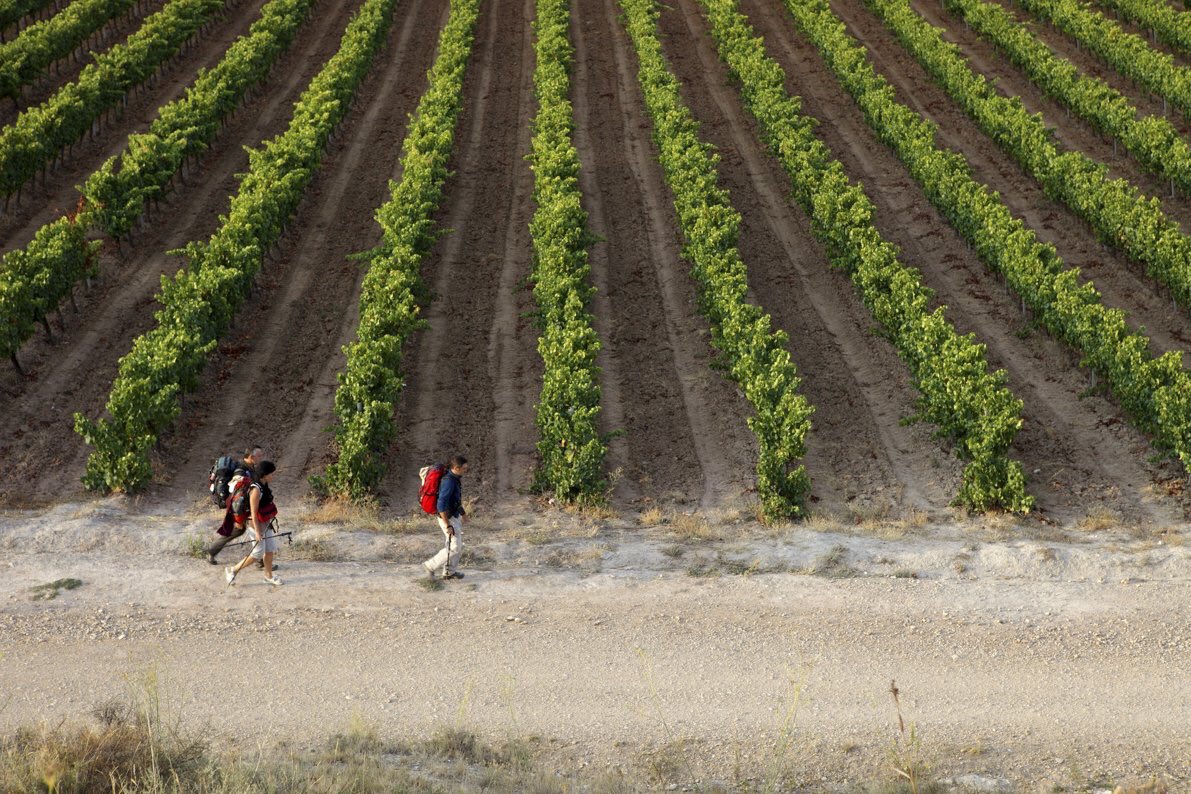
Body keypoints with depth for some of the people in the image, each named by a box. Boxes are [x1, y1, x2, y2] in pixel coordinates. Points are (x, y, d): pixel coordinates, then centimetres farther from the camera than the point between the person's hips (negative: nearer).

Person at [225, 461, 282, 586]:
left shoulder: (265, 486, 5)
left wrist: (271, 523, 21)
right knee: (258, 553, -2)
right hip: (258, 524, -9)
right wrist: (257, 531, -24)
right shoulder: (256, 490, -23)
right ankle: (233, 570, 10)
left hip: (266, 523, 9)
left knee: (270, 550, 12)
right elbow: (254, 512, -24)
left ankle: (269, 575, 27)